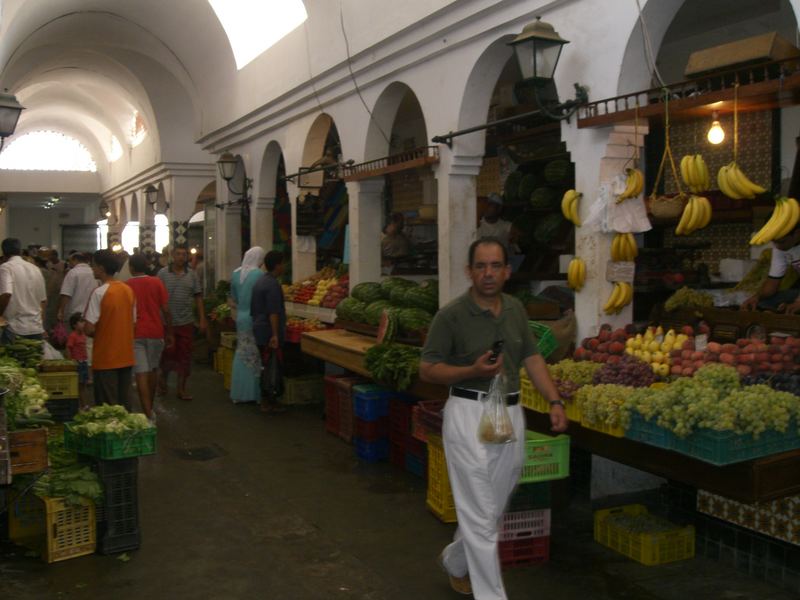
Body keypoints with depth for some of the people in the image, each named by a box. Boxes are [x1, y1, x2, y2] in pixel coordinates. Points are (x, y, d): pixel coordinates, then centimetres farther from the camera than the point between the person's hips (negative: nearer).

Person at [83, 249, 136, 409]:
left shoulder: (99, 293, -14)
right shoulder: (128, 290, 6)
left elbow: (89, 329, -16)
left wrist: (97, 334, 4)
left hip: (106, 359, -6)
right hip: (126, 357, 6)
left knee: (108, 408, 2)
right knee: (124, 404, 13)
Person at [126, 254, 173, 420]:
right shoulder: (157, 283, 0)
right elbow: (166, 310, -2)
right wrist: (169, 333, 8)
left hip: (135, 334, -2)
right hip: (155, 332, 2)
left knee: (141, 374, -5)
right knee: (153, 370, 19)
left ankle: (148, 415, -13)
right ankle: (150, 409, 30)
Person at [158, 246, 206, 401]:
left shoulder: (191, 275, 6)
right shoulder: (163, 274, -1)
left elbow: (198, 297, 8)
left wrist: (202, 319, 3)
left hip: (186, 323, 2)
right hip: (167, 322, -2)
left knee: (185, 356, 5)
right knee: (168, 355, 5)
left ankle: (181, 388, 14)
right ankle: (163, 379, 31)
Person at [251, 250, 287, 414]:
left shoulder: (259, 281, 13)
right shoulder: (273, 284, -17)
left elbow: (254, 309, 19)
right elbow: (273, 312, -22)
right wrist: (275, 335, -22)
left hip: (260, 331, 10)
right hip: (270, 332, -10)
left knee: (266, 366, 16)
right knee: (273, 367, -2)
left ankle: (265, 401, 21)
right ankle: (271, 402, 3)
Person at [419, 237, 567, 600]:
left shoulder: (516, 310, 7)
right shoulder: (451, 316, -11)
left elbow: (532, 358, 13)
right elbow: (427, 370, -7)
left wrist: (554, 401, 2)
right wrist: (473, 371, -21)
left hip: (511, 413, 6)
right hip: (469, 414, -6)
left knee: (495, 507, 18)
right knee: (480, 513, -3)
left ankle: (455, 561, 42)